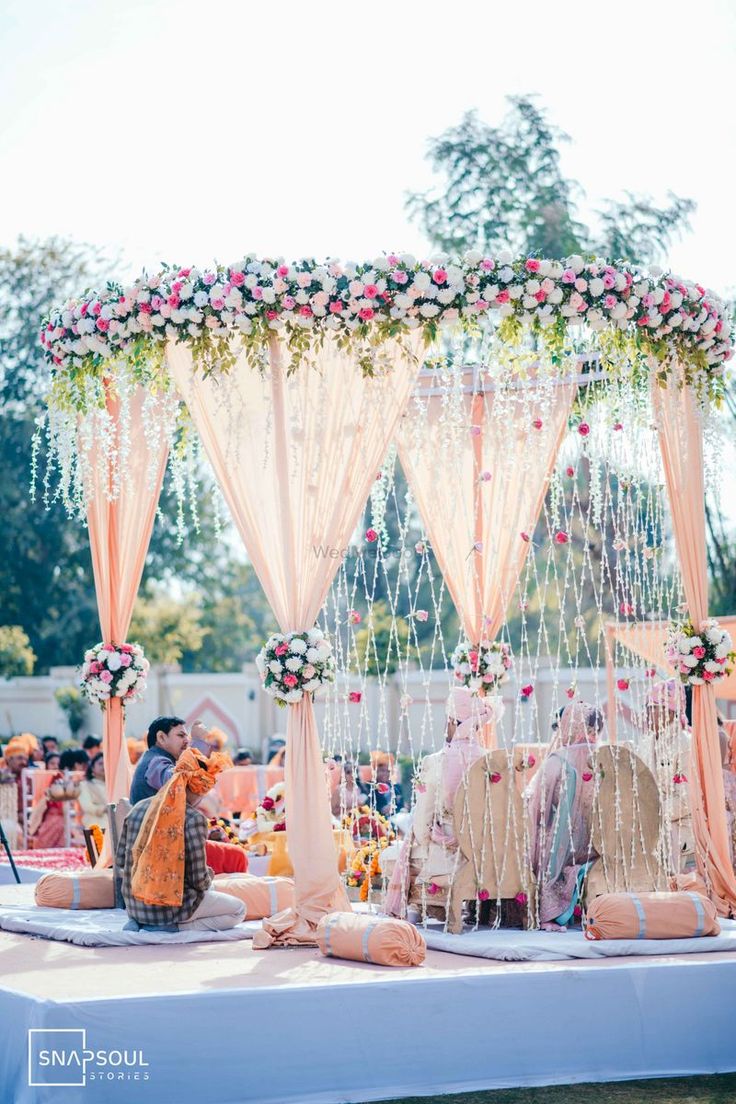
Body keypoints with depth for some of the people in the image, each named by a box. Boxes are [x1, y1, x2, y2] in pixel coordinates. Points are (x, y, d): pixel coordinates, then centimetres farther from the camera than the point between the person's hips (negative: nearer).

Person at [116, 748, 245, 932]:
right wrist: (209, 875, 9)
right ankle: (174, 927, -7)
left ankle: (140, 923, 9)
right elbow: (199, 880, -14)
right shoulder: (193, 819, -15)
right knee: (238, 910, 12)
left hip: (134, 907, 7)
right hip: (171, 908, -7)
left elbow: (120, 861, 7)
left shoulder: (138, 808, 2)